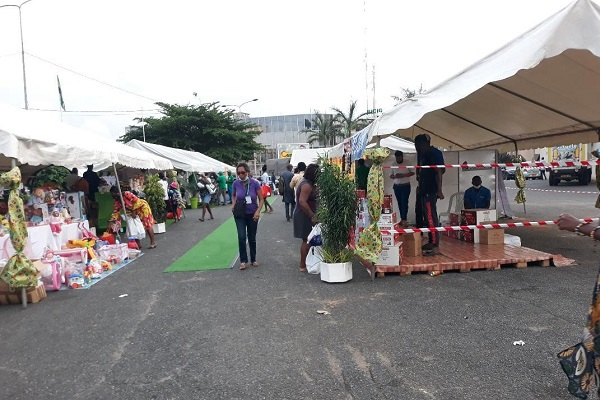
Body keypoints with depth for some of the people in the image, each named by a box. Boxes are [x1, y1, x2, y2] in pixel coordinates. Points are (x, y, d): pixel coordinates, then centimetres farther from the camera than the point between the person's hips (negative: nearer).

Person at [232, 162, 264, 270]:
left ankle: (253, 260, 26)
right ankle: (243, 260, 0)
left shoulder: (255, 183, -15)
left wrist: (258, 211, -21)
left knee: (252, 238, 10)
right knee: (241, 237, -11)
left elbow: (261, 199, -8)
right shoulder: (236, 183, -9)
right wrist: (233, 204, -7)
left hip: (252, 214, 0)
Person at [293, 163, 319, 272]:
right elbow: (302, 202, -27)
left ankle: (304, 263, 21)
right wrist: (312, 216, -25)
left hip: (306, 216, 10)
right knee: (307, 240, -5)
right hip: (305, 216, -10)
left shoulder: (307, 183, 15)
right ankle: (303, 266, 2)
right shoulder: (307, 185, -18)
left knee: (307, 240, 13)